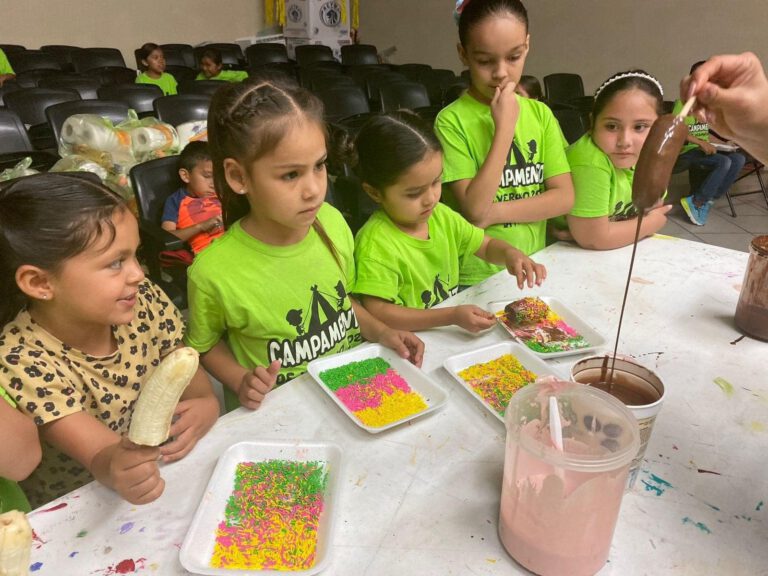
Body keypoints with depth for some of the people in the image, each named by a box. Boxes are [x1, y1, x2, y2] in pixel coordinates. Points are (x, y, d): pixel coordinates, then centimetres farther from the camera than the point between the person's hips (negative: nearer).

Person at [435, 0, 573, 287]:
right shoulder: (452, 120, -8)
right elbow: (475, 209, -16)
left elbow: (564, 197, 0)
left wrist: (495, 212, -12)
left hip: (533, 269, 4)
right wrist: (505, 126, -15)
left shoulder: (540, 113, 6)